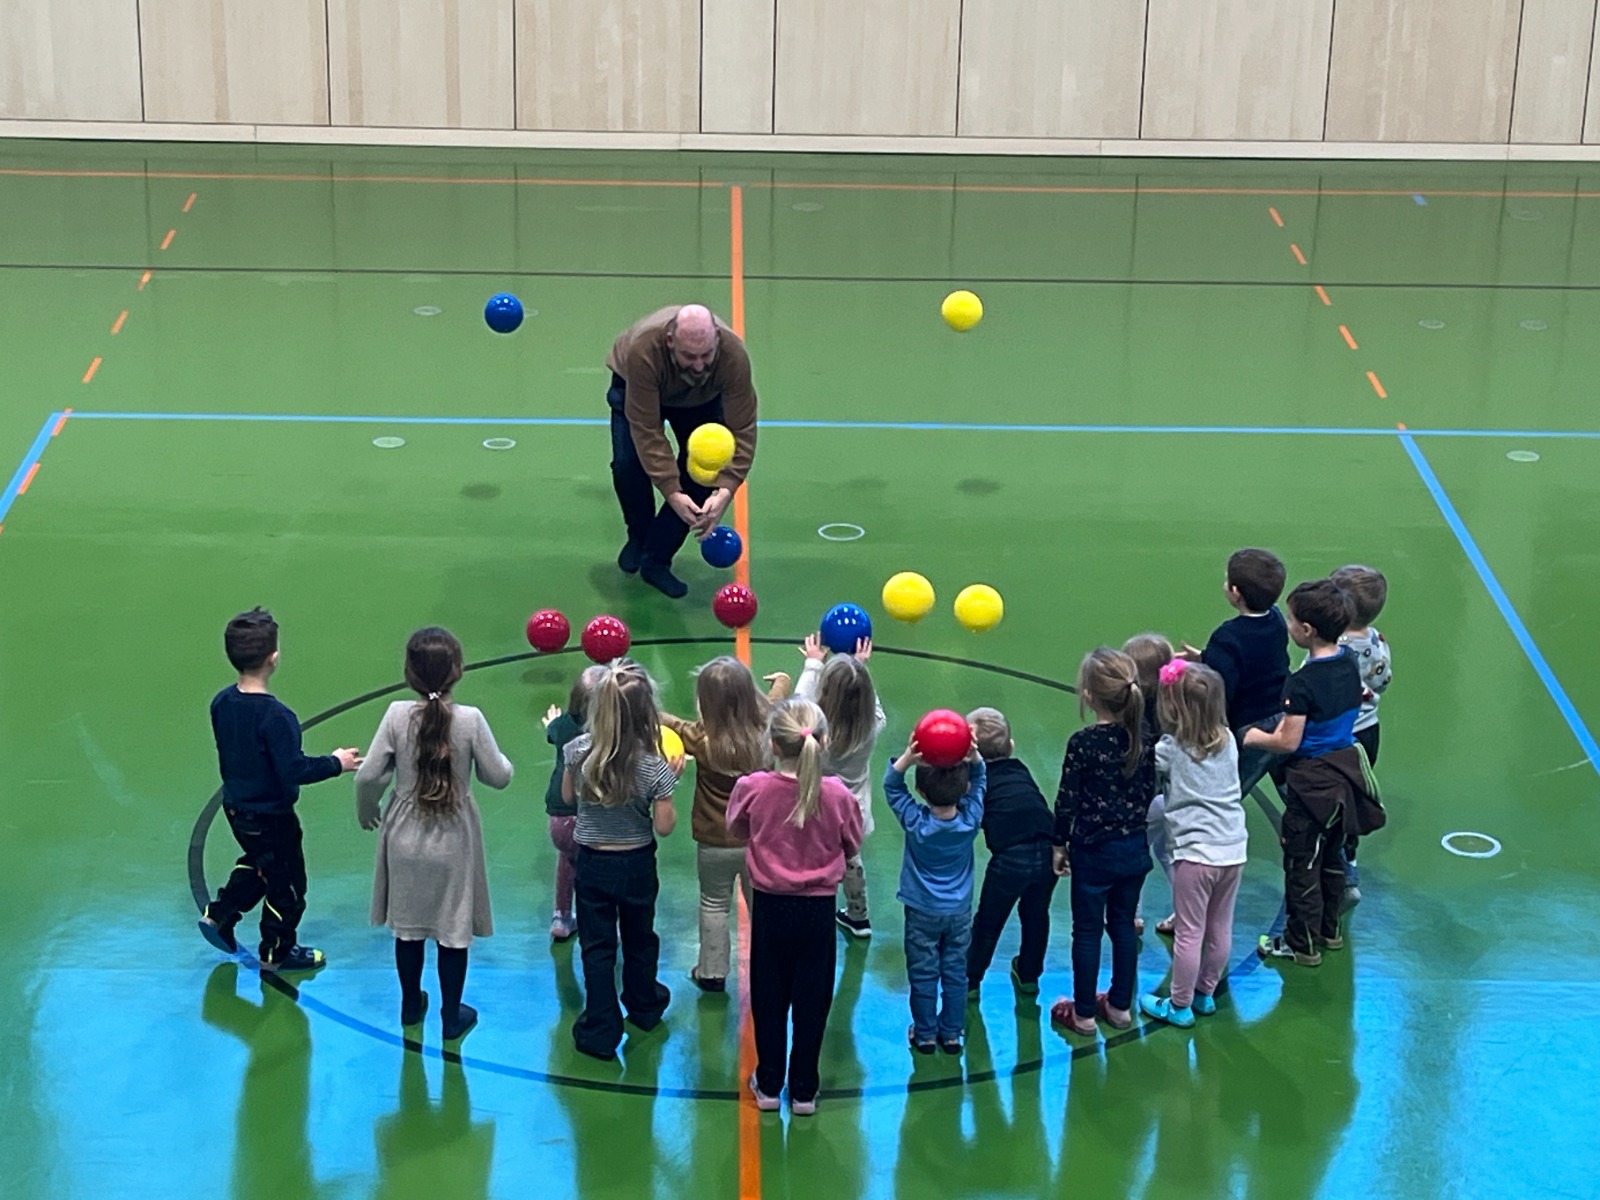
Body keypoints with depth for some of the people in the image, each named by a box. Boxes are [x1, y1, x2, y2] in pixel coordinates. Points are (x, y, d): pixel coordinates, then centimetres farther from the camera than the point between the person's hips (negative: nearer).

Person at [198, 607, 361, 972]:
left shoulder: (221, 703, -7)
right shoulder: (275, 716, -31)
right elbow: (294, 770, -29)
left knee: (257, 864, 33)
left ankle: (218, 915, 31)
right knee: (287, 885, 14)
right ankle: (277, 952, 27)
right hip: (271, 817, -7)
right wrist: (335, 763, -16)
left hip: (236, 808, 7)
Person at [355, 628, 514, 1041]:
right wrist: (500, 759, 12)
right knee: (453, 929, 13)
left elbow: (368, 776, -11)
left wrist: (366, 812, 9)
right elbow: (498, 777, -11)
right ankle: (452, 1016, 25)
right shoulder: (470, 720, -19)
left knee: (408, 926, 19)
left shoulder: (397, 715, -15)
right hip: (453, 842, -2)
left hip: (406, 839, 2)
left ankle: (411, 1005, 36)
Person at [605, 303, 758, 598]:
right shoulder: (643, 351, -45)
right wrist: (672, 493, -47)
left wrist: (725, 491, -47)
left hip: (702, 399, 2)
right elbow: (647, 431, -41)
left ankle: (656, 560, -2)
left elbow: (742, 431, -35)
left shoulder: (734, 356, -40)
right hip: (635, 387, -2)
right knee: (627, 462, -22)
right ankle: (639, 535, 9)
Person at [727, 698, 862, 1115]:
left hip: (770, 908, 0)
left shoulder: (752, 789, -17)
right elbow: (851, 847, 0)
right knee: (812, 1001, 13)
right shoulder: (837, 795, -17)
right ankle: (804, 1091, 23)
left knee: (768, 998, 16)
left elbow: (737, 830, 4)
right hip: (818, 910, 0)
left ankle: (768, 1085, 27)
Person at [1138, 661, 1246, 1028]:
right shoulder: (1228, 742, 4)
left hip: (1195, 853, -6)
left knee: (1189, 933, 3)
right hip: (1233, 849, 6)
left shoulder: (1171, 749, -11)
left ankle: (1179, 1006, 13)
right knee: (1220, 929, 17)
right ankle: (1205, 993, 32)